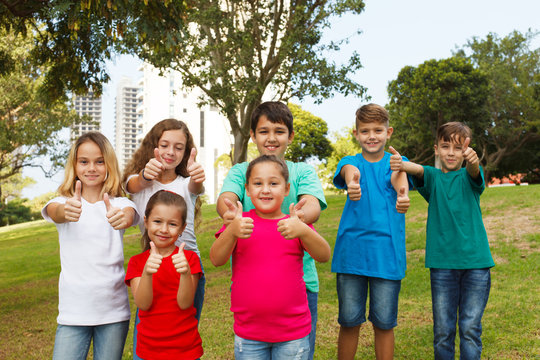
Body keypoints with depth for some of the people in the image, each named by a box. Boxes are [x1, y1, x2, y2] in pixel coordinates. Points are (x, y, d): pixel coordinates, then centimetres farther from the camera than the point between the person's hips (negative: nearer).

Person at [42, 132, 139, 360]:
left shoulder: (119, 203, 2)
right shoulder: (64, 202, 3)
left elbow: (130, 215, -21)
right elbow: (54, 212, -20)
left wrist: (122, 218, -45)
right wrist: (66, 211, -44)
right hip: (73, 313, 0)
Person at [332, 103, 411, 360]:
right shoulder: (351, 162, 5)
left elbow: (399, 177, -18)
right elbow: (350, 171, -20)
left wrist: (402, 193, -43)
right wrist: (352, 181, -46)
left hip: (387, 254, 0)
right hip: (351, 251, 0)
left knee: (384, 324, 8)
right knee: (349, 322, 7)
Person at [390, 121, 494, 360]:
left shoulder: (469, 176, 4)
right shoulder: (433, 177, 5)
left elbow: (474, 171, -20)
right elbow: (418, 170, -17)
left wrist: (474, 160, -45)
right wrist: (400, 164, -41)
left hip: (476, 261, 0)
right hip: (442, 262, 1)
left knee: (470, 328, 5)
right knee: (442, 330, 6)